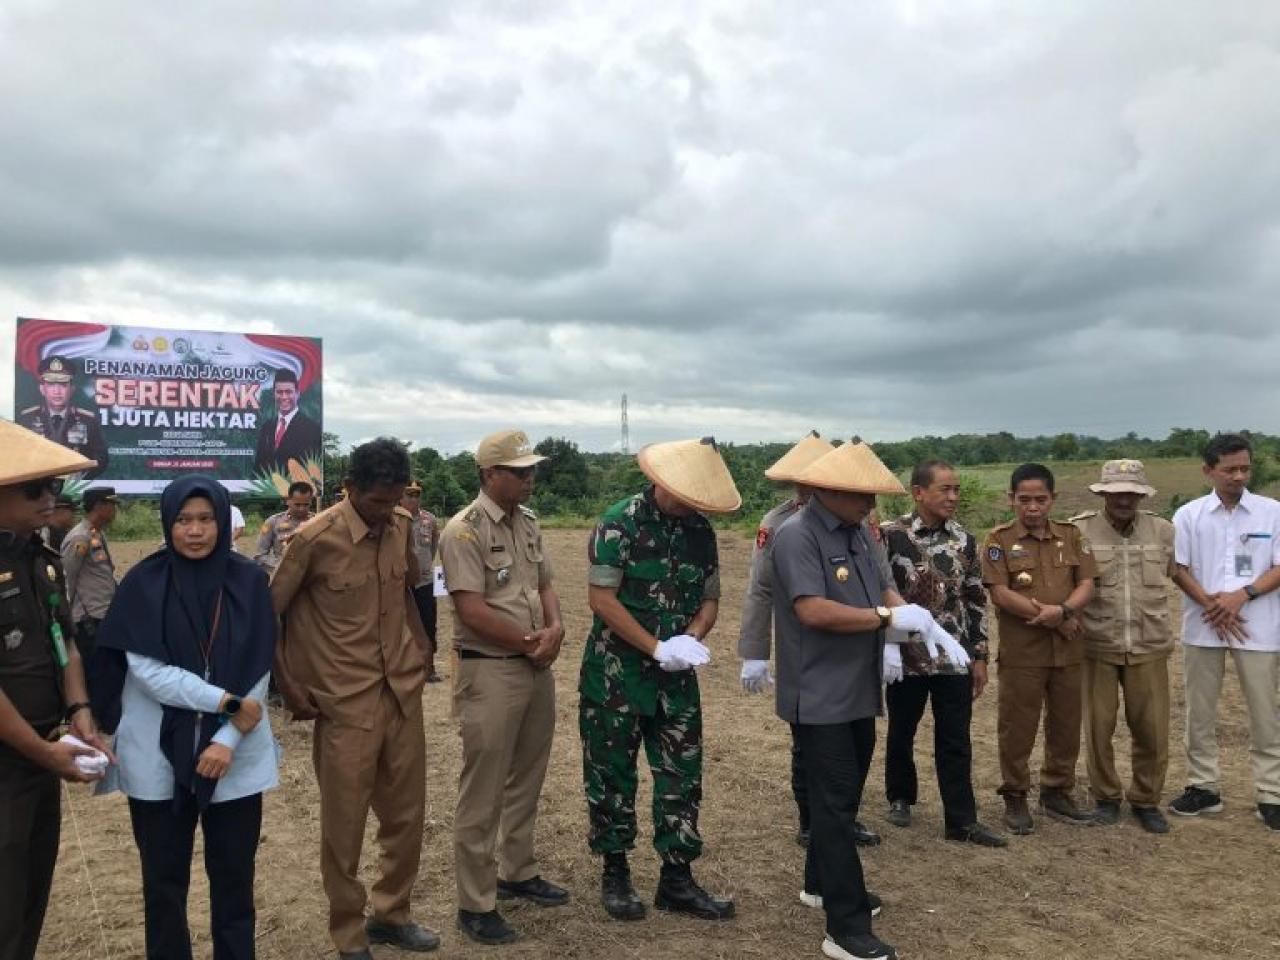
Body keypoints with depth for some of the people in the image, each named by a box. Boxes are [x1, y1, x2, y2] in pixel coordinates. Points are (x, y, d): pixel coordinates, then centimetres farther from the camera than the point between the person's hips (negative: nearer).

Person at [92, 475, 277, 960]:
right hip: (158, 755, 0)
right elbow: (146, 669, -11)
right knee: (164, 881, 12)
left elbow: (259, 670, -3)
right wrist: (225, 701, -15)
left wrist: (227, 739, -12)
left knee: (233, 878, 9)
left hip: (235, 754, 1)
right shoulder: (144, 583, -4)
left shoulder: (248, 580, -2)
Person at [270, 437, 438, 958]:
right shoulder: (315, 539, -15)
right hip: (345, 702, -5)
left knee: (406, 814, 14)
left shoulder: (403, 525, 0)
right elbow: (267, 614, -5)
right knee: (345, 824, 6)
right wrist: (287, 685, -6)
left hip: (403, 693, 5)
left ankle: (391, 914, 35)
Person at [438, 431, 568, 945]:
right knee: (483, 792, 2)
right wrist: (531, 641, -11)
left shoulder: (528, 522, 9)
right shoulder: (464, 531, -15)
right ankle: (476, 905, 15)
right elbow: (472, 611, -20)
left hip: (537, 668, 8)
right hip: (489, 672, -8)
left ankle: (517, 873, 36)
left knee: (526, 780, 19)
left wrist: (554, 629, -6)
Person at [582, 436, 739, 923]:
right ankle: (615, 873, 24)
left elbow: (710, 598, 8)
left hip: (676, 676, 5)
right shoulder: (620, 522, -14)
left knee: (682, 775, 8)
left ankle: (677, 879, 21)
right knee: (612, 775, 7)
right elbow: (601, 597, -17)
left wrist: (690, 639, -13)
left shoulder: (700, 530, 3)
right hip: (616, 671, -5)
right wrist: (658, 647, -20)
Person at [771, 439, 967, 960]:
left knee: (844, 797, 20)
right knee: (834, 804, -3)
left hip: (858, 691, 9)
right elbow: (813, 610, -28)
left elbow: (884, 590, 11)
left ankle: (822, 884, 39)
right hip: (820, 696, -9)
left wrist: (929, 626, -8)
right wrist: (888, 618, -22)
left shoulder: (857, 532, 10)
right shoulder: (796, 536, -19)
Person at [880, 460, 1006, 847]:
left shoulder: (964, 540, 3)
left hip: (954, 658, 3)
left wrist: (979, 656, 7)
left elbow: (976, 600, 8)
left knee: (955, 741, 6)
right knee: (901, 734, 14)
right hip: (905, 656, -2)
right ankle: (900, 798, 34)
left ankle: (962, 820, 14)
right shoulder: (890, 535, -10)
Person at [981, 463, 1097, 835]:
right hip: (1021, 651, -4)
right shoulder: (999, 539, -5)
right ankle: (1015, 798, 17)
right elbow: (1000, 594, -13)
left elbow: (1087, 585, 3)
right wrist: (1056, 620, -13)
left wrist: (1062, 610, -18)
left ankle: (1057, 792, 28)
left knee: (1066, 724, 12)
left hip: (1068, 649, 4)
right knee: (1017, 727, 3)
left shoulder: (1071, 536, 8)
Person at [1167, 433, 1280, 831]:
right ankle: (1203, 787, 21)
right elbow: (1178, 569, 0)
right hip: (1203, 627, 1)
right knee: (1200, 712, 9)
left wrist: (1242, 595, -15)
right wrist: (1211, 605, -11)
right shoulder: (1189, 515, 2)